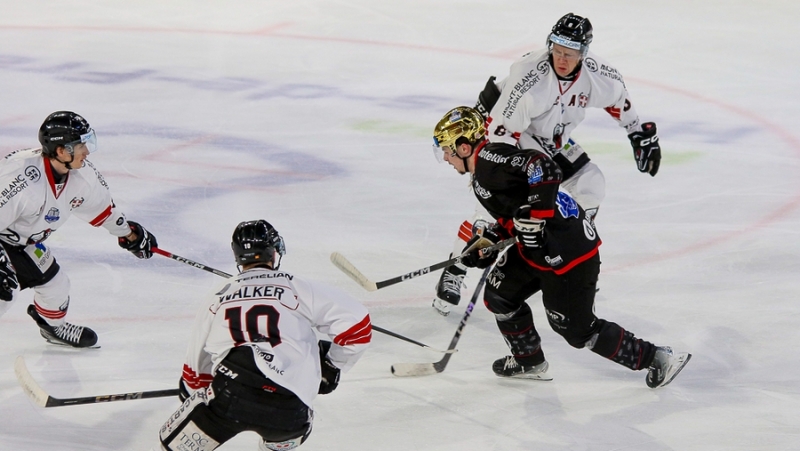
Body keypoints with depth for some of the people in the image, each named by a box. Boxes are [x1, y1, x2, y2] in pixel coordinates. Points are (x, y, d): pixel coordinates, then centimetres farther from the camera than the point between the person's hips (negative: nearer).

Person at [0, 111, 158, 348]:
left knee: (55, 283, 13)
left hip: (23, 241, 8)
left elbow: (100, 204, 9)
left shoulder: (81, 173, -11)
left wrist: (129, 233, 22)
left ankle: (55, 327, 44)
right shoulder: (23, 179, -38)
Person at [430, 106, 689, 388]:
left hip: (568, 252, -11)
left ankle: (655, 358, 14)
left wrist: (532, 219, -27)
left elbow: (542, 166, -32)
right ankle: (529, 362, 35)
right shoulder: (483, 173, 14)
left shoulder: (490, 159, -19)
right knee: (499, 294, 18)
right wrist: (489, 240, 12)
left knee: (577, 330, 2)